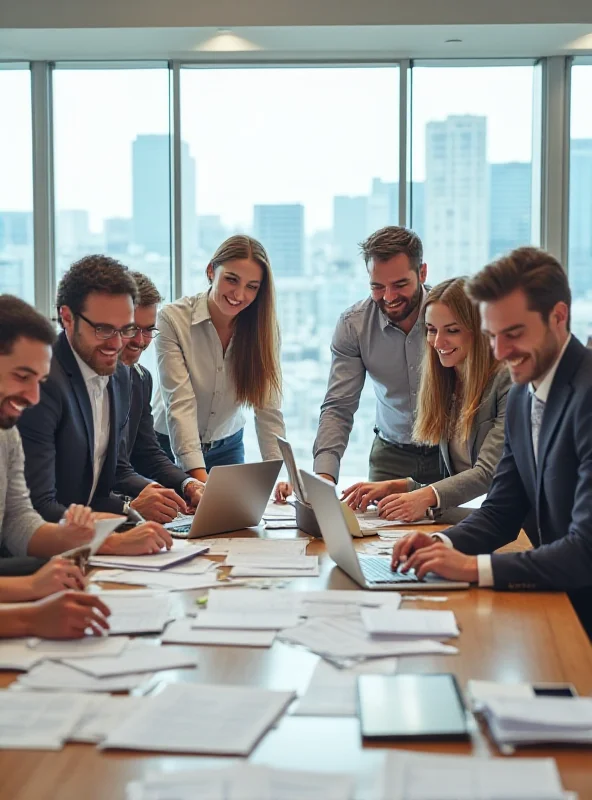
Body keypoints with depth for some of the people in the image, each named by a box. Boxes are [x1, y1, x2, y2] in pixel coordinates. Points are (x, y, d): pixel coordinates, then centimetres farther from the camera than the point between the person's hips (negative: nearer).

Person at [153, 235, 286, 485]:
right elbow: (180, 404, -29)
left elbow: (268, 409, -15)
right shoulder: (173, 319, -21)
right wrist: (199, 477, -40)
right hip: (171, 446, -3)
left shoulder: (263, 326, -11)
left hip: (227, 446, 3)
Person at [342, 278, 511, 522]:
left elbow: (490, 472, -17)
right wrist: (394, 487, -4)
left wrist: (426, 496, -31)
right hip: (460, 516, 7)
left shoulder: (507, 380, -9)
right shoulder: (444, 383, 14)